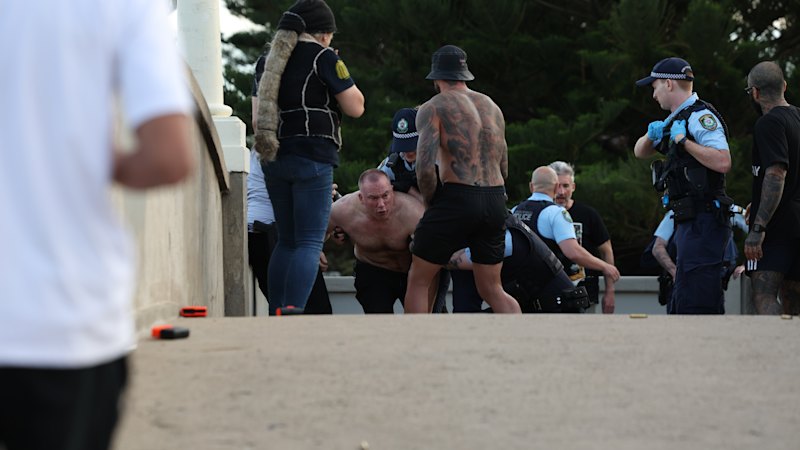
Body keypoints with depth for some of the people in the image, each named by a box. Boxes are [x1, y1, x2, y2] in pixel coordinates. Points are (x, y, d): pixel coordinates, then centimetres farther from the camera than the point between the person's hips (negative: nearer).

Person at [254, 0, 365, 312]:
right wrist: (338, 74, 10)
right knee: (310, 243, -8)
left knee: (286, 241, 14)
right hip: (313, 158, -7)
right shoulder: (323, 57, -5)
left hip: (274, 158, 7)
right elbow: (355, 107, -4)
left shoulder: (271, 59, 16)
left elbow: (259, 113, 21)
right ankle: (293, 312, -21)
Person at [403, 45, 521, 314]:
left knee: (418, 281, 9)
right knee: (491, 289, 16)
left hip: (456, 200, -6)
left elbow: (425, 167, -13)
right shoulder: (492, 107, 20)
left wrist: (431, 202, 1)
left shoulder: (433, 108, -1)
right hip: (496, 203, 6)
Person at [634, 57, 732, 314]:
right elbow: (640, 152, 27)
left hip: (703, 223, -11)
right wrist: (651, 135, 6)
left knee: (693, 304, -15)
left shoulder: (700, 116, -11)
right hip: (689, 223, 11)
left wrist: (683, 141, -18)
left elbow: (723, 162, -24)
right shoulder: (678, 119, 20)